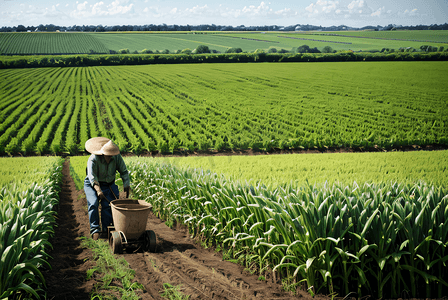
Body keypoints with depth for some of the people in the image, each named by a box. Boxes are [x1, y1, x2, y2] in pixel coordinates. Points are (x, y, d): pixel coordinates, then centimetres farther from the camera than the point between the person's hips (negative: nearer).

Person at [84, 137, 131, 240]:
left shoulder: (117, 157, -13)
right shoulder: (93, 159, -26)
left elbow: (124, 172, -6)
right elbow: (92, 176, -35)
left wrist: (127, 185, -19)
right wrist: (98, 190, -48)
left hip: (108, 185, 3)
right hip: (92, 185, -3)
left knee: (107, 205, -17)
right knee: (93, 203, -23)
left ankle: (106, 230, -10)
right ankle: (95, 230, -20)